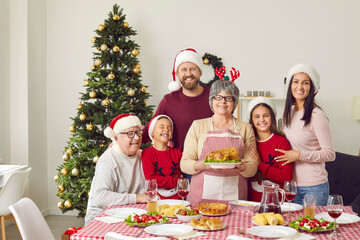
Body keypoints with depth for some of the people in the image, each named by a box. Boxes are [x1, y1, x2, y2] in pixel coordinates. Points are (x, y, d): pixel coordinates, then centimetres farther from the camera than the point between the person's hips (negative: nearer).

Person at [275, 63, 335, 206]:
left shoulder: (317, 116, -15)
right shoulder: (289, 112, 7)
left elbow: (330, 154, -14)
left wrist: (299, 155, -19)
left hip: (314, 186, -6)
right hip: (293, 183, 6)